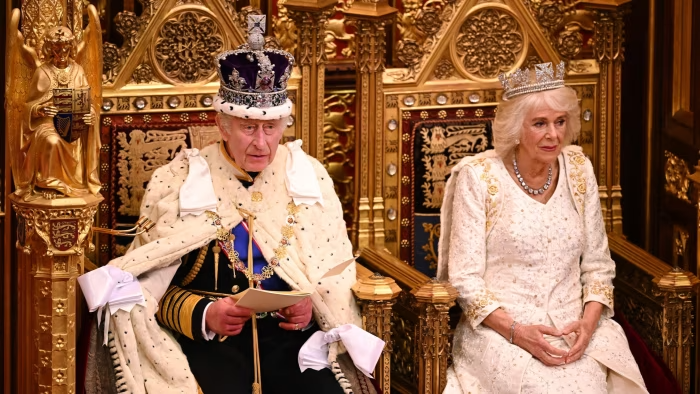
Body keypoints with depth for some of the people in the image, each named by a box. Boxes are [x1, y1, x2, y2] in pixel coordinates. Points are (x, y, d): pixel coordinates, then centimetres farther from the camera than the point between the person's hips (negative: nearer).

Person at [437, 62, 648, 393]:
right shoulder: (478, 177, -6)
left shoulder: (578, 170, 6)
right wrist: (516, 331, -20)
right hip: (500, 329, -4)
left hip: (572, 328, 4)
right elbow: (465, 278, -6)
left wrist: (588, 322, -9)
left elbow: (597, 265, 10)